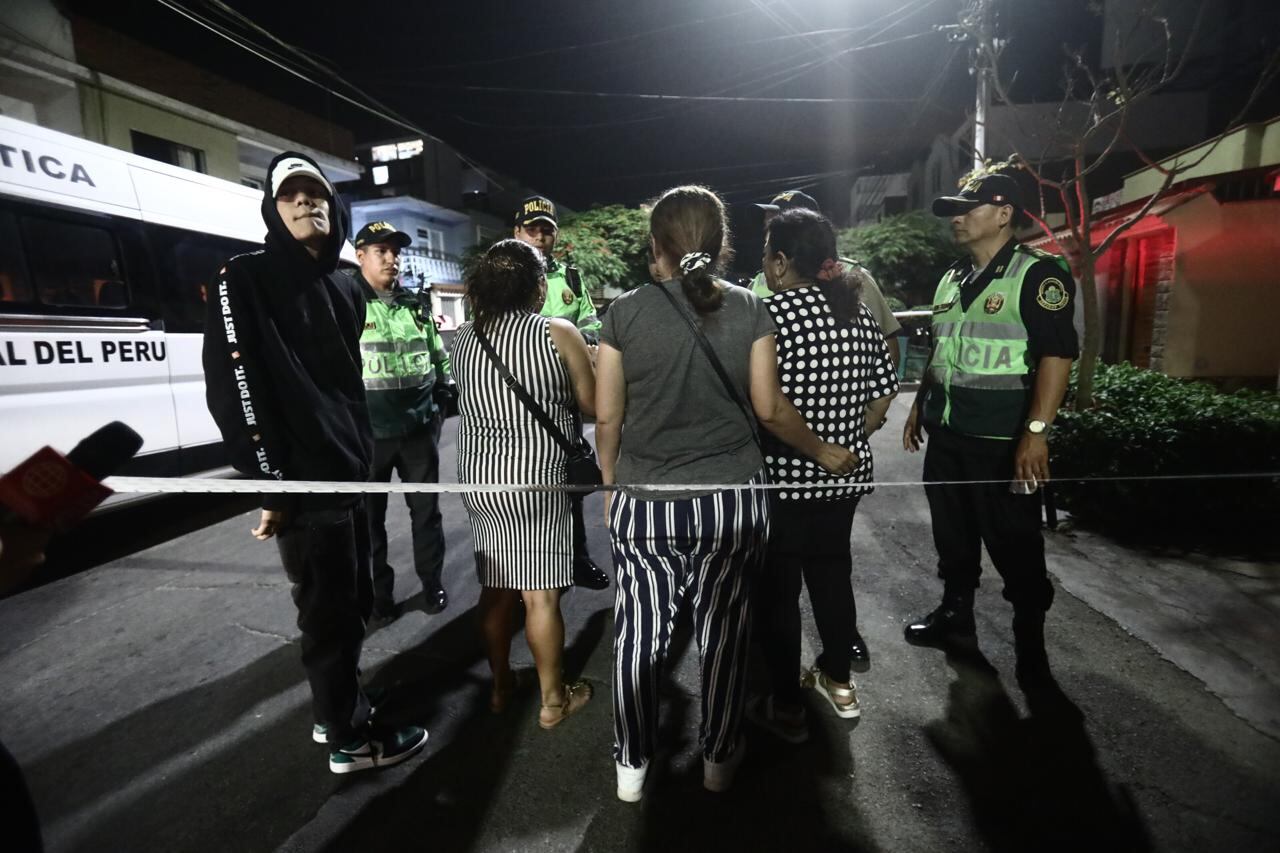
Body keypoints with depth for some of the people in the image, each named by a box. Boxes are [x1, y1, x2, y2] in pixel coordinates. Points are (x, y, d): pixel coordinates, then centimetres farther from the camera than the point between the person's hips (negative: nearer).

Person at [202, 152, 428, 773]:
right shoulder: (245, 280, -9)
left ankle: (334, 709, 39)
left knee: (353, 602, 18)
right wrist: (271, 484, -18)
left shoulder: (345, 288, 14)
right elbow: (232, 389, -16)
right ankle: (350, 739, 24)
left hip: (349, 472, 8)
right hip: (303, 482, -8)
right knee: (330, 612, 5)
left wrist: (365, 453, 16)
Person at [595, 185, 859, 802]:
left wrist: (612, 486, 13)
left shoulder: (625, 312, -4)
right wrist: (825, 454, 14)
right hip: (732, 499, 1)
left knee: (639, 634, 14)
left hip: (645, 501, 0)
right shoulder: (749, 310, -3)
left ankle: (632, 764, 32)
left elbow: (607, 416, -2)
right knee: (723, 631, 16)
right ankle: (719, 757, 36)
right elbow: (770, 408, -3)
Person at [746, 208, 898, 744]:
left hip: (783, 477, -6)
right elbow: (884, 390, 9)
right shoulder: (857, 309, 5)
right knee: (832, 569, 22)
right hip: (846, 474, 7)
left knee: (778, 587, 8)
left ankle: (786, 708, 23)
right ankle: (838, 681, 39)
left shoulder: (768, 314, -15)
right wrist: (850, 438, 17)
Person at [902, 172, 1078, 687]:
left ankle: (1030, 637, 22)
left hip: (1002, 441, -7)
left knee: (1014, 543, 4)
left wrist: (1036, 432, -24)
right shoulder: (951, 280, 14)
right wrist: (919, 406, 18)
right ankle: (955, 611, 34)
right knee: (952, 533, 17)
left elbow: (1057, 355, -16)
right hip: (946, 434, 7)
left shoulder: (1037, 274, -9)